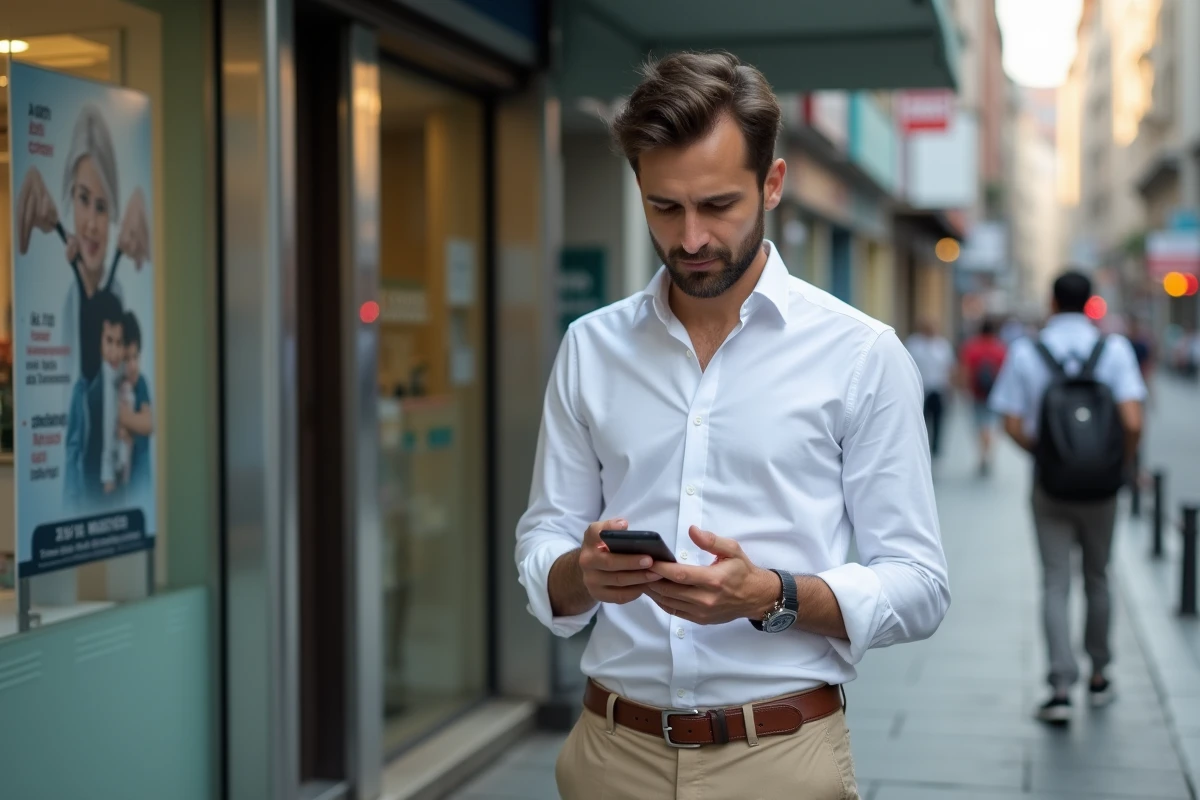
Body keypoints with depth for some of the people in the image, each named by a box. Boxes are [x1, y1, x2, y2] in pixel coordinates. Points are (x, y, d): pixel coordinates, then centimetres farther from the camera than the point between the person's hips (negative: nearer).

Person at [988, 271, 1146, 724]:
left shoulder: (1025, 353, -6)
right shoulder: (1114, 349, -7)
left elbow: (1013, 425, -8)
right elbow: (1132, 422, -15)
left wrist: (1043, 452, 9)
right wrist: (1122, 464, 2)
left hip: (1050, 486, -1)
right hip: (1101, 487, 1)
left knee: (1055, 584, 3)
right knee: (1097, 579, 17)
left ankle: (1061, 687, -9)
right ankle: (1098, 677, 29)